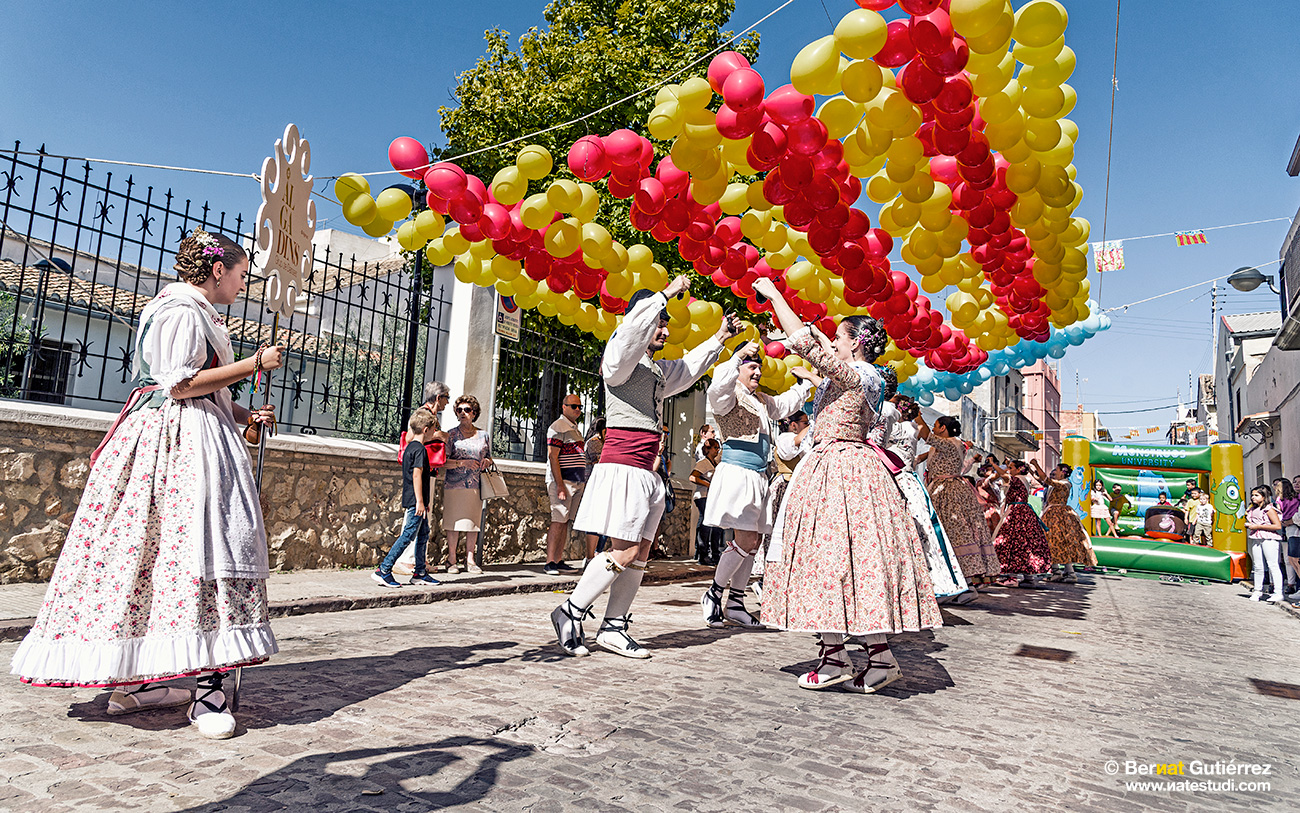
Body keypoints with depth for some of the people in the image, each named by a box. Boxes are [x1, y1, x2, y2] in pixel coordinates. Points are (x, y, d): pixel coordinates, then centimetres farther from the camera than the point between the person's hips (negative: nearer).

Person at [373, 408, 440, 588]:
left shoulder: (409, 448, 16)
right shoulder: (420, 449, -14)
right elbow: (417, 475, -20)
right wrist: (420, 501, -21)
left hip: (412, 500, 10)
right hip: (415, 500, -10)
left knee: (423, 534, 14)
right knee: (408, 535, -8)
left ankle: (420, 573, 18)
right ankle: (383, 570, -6)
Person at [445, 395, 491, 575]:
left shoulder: (483, 435, 12)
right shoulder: (452, 435, 2)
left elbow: (489, 457, 21)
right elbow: (443, 461, -5)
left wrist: (487, 461, -2)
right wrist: (463, 463, -17)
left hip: (476, 485, 3)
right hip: (455, 485, -3)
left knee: (473, 523, 5)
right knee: (454, 523, -3)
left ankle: (470, 560, 12)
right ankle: (452, 560, 7)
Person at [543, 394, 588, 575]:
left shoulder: (575, 429, 21)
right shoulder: (558, 427, -7)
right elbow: (553, 457, -14)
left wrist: (582, 483, 20)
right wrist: (560, 485, -21)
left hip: (576, 482, 8)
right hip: (562, 481, -8)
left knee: (565, 521, 7)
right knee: (558, 520, -10)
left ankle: (559, 560, 10)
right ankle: (550, 562, -9)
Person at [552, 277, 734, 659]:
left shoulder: (658, 368, 21)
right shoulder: (621, 359, -4)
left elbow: (689, 367, 39)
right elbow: (633, 326, -24)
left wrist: (720, 338, 38)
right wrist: (666, 294, -17)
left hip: (645, 471, 9)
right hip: (622, 465, -9)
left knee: (641, 553, 7)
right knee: (626, 553, -12)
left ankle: (613, 628, 13)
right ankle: (570, 612, 2)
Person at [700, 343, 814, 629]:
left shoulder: (761, 399, 23)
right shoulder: (730, 395, -4)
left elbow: (785, 404, 41)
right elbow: (717, 390, -28)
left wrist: (803, 382, 37)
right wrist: (737, 357, -35)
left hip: (758, 477, 9)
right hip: (736, 473, -9)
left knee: (753, 542, 6)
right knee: (745, 540, -15)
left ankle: (735, 605, 13)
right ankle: (713, 594, 2)